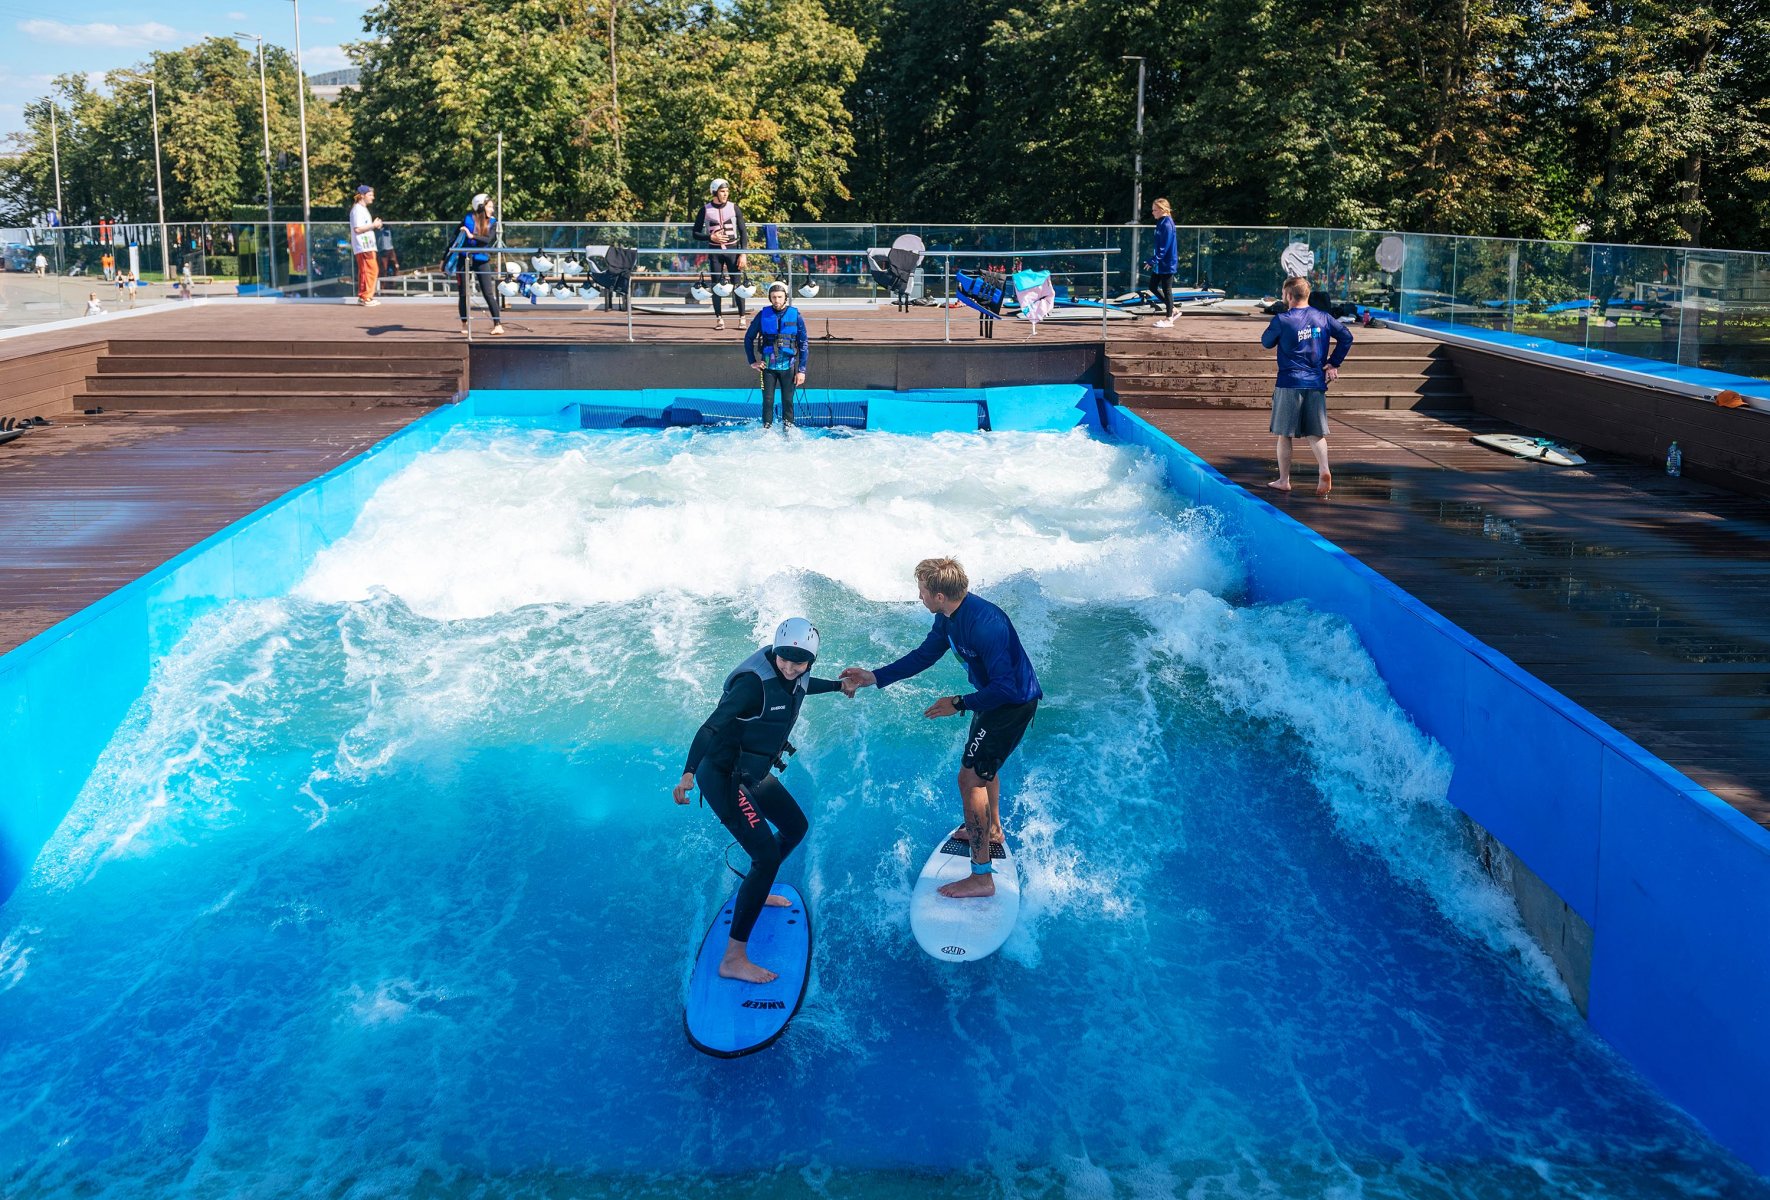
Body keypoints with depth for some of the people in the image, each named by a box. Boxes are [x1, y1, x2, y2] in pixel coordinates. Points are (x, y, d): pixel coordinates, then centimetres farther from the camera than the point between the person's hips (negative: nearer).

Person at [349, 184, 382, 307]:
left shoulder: (363, 209, 20)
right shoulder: (357, 209, -11)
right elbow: (357, 229, -20)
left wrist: (374, 225, 9)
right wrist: (373, 225, -16)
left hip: (367, 246, 10)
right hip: (363, 246, -10)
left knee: (364, 271, 13)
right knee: (371, 270, -12)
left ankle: (362, 297, 19)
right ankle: (366, 297, -10)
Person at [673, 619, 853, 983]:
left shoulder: (797, 678, 0)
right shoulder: (755, 682, -27)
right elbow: (711, 726, -33)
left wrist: (839, 686, 44)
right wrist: (688, 774, -44)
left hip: (755, 774, 9)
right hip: (724, 777, -9)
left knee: (796, 827, 26)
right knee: (767, 857, -17)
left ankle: (756, 892, 49)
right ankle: (734, 958, -15)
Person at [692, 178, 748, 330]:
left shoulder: (733, 208, 1)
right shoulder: (705, 209, 0)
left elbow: (743, 232, 2)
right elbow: (696, 233, 4)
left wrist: (743, 254, -6)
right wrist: (711, 237, -13)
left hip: (732, 250, 0)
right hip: (715, 251, 0)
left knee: (737, 284, -5)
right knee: (716, 286, 3)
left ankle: (742, 318, 1)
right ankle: (719, 318, 11)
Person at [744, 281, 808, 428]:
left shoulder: (795, 316, -2)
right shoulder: (763, 315, -1)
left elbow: (804, 344, 0)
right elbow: (748, 338, 10)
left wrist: (801, 370, -5)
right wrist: (752, 361, 3)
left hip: (788, 366, 0)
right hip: (768, 366, 0)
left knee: (787, 402, 4)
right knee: (768, 401, 2)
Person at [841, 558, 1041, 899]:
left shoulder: (984, 625, -34)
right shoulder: (949, 616, -4)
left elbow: (1004, 688, -32)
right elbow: (924, 655, 11)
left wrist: (959, 704, -20)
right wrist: (875, 677, 6)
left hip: (1014, 702, -10)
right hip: (997, 695, 10)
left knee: (971, 778, -9)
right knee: (982, 762, 30)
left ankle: (981, 878, -4)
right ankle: (992, 827, 55)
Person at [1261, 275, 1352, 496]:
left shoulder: (1282, 320, -9)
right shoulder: (1322, 317, 4)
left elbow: (1266, 342, 6)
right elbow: (1346, 337, 9)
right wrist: (1334, 363, 13)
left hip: (1289, 383, -4)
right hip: (1317, 382, 4)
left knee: (1284, 434, 7)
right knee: (1315, 432, 8)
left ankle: (1283, 480, 11)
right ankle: (1324, 470, -13)